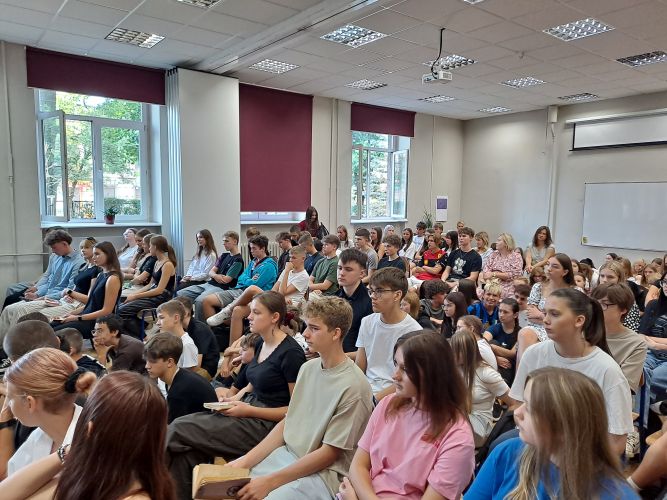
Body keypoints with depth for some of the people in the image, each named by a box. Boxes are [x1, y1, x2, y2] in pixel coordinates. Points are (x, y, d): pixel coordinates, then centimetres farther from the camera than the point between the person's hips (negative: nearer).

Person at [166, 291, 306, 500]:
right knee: (184, 453, -12)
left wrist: (248, 410, -17)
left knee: (178, 430, -13)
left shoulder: (291, 353, -15)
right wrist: (235, 398, 3)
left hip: (266, 423, -8)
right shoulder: (261, 344, 9)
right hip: (248, 408, 8)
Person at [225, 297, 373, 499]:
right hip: (286, 453, 7)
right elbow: (287, 422, 8)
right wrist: (245, 461, -1)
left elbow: (329, 454, -16)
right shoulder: (308, 368, 4)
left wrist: (269, 482, -16)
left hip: (322, 472, -6)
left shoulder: (353, 386, -20)